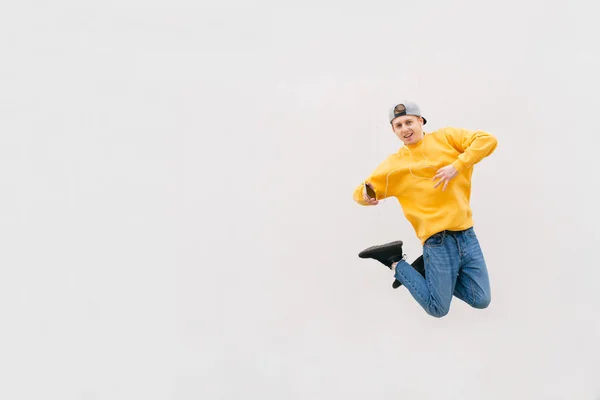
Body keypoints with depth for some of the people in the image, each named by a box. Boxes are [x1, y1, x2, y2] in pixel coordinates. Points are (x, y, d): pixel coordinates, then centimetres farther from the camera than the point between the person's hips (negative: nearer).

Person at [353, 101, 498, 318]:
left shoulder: (447, 137, 6)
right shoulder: (393, 164, 3)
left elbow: (488, 140, -5)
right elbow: (360, 192, 9)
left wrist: (457, 165, -17)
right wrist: (365, 195, -16)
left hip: (467, 234, 3)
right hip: (439, 240, -3)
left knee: (481, 301, 8)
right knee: (438, 309, -3)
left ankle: (427, 268, 22)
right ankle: (396, 263, 16)